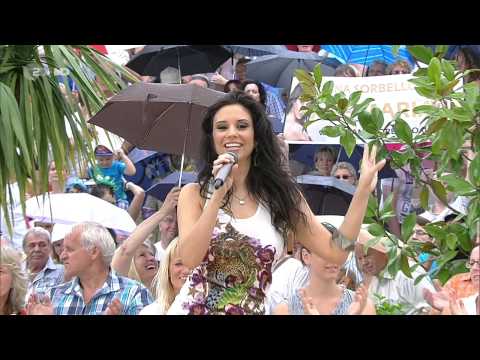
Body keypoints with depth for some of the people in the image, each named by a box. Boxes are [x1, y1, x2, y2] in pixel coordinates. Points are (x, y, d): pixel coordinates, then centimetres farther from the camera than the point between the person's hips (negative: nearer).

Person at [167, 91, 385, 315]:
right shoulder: (195, 194, -2)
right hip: (192, 308, -1)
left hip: (252, 310, 1)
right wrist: (219, 193, -21)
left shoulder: (281, 195, 1)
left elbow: (335, 252, -5)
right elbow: (189, 258, -17)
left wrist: (363, 190, -7)